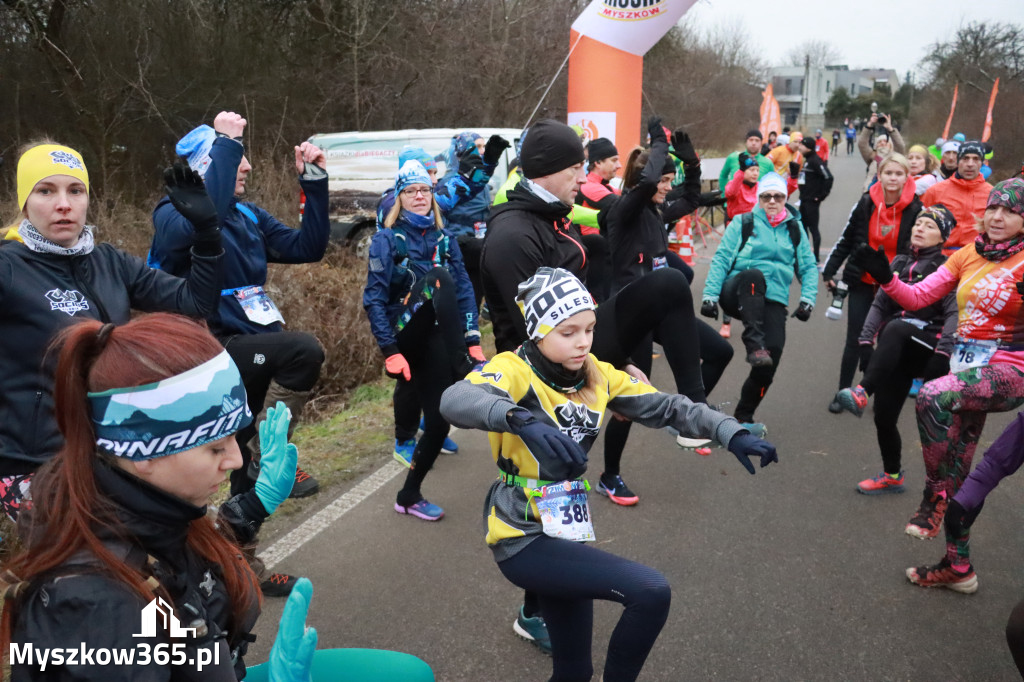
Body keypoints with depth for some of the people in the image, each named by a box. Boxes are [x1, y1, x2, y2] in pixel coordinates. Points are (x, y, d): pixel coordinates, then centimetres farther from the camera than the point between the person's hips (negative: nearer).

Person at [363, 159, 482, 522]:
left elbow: (464, 291, 8)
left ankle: (410, 495, 16)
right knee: (436, 281, -28)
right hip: (406, 337, -4)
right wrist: (389, 351, -16)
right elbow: (374, 299, -7)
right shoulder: (387, 240, 0)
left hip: (437, 342, 4)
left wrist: (473, 341, -3)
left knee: (438, 423, -4)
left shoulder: (445, 239, 12)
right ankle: (465, 374, -29)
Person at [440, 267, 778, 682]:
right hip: (524, 540, -7)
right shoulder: (515, 369, -17)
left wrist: (731, 433, -17)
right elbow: (455, 400, -38)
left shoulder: (596, 375, 2)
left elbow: (666, 407, -1)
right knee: (651, 593, -20)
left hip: (566, 534, 7)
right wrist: (522, 420, -56)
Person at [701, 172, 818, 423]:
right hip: (738, 295, -3)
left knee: (773, 352, -18)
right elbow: (721, 259, 0)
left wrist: (807, 298, 0)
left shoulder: (795, 228, 16)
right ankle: (754, 346, -44)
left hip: (773, 302, 3)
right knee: (754, 274, -37)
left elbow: (808, 267, 16)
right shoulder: (743, 223, 8)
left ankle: (744, 415, 3)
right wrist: (710, 295, -10)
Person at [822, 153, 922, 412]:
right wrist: (829, 271, 3)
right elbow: (846, 240, 3)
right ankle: (843, 391, 14)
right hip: (861, 282, 0)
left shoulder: (915, 208, -6)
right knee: (855, 339, 2)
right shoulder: (866, 203, -4)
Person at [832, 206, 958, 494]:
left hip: (926, 343, -5)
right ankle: (892, 476, 17)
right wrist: (866, 339, 2)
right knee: (884, 416, -1)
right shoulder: (900, 262, 17)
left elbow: (953, 313, -9)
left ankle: (862, 393, -43)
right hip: (895, 351, 5)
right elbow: (880, 303, 14)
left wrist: (942, 352, -21)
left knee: (895, 328, -38)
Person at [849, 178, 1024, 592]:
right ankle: (958, 567, 27)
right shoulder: (966, 257, 8)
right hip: (966, 368, 6)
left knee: (932, 397, -34)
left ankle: (933, 497, -13)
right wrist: (886, 278, -10)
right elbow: (918, 298, 5)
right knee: (956, 471, 11)